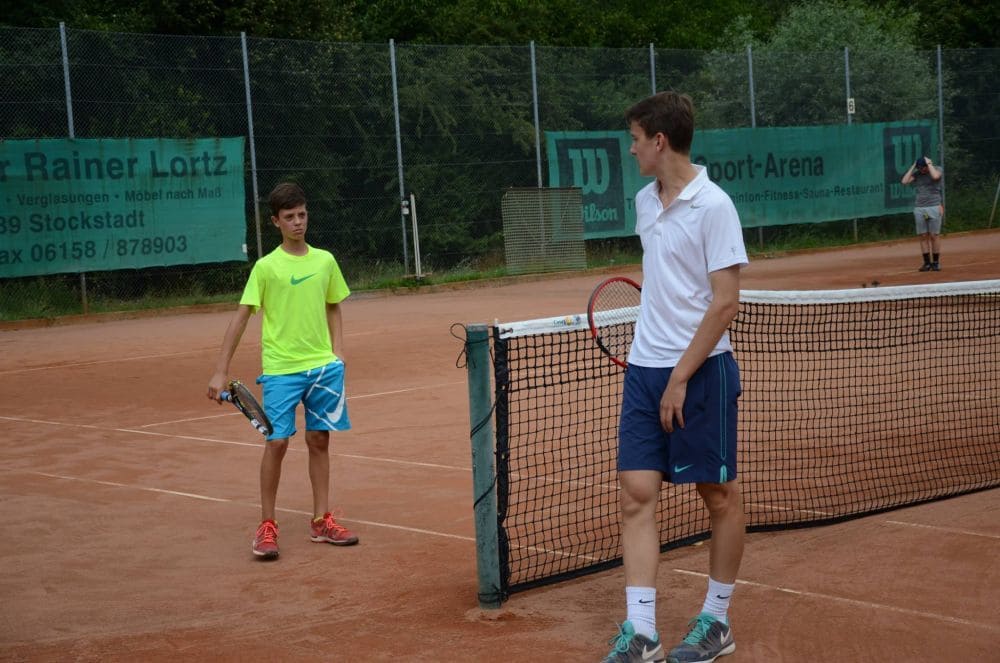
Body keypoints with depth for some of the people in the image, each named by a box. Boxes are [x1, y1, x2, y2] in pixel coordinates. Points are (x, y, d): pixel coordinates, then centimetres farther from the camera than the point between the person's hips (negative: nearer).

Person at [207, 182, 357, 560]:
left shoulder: (325, 261, 6)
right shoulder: (266, 267, -5)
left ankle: (322, 521, 18)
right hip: (280, 369, -3)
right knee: (277, 442, -6)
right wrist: (220, 372, -10)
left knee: (319, 440, 8)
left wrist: (338, 351, 5)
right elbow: (241, 317, -6)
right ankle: (267, 526, 6)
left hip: (323, 365, 4)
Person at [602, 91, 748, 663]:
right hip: (645, 368, 7)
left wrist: (681, 377, -17)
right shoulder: (645, 202, 9)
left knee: (720, 495, 7)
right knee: (638, 493, -1)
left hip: (700, 370, -7)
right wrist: (653, 356, 15)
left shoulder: (713, 205, -13)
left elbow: (726, 302, -16)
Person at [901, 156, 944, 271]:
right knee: (923, 236, 2)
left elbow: (935, 176, -21)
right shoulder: (916, 173, 10)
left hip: (934, 207, -3)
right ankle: (927, 262, 6)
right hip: (919, 208, 3)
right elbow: (904, 182, -1)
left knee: (934, 236, -1)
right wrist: (913, 167, 1)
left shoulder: (938, 169, 1)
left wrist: (929, 163, -9)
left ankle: (936, 262, 5)